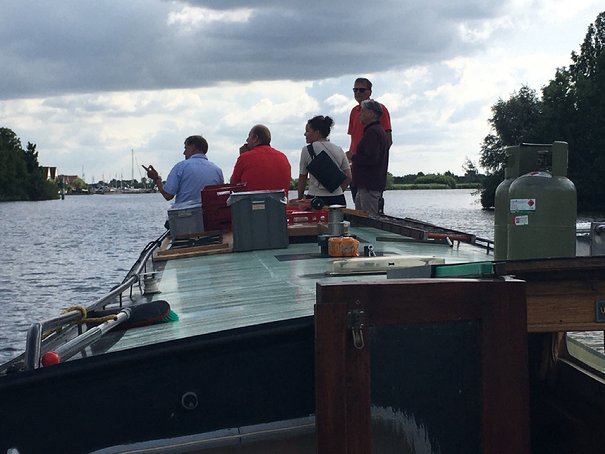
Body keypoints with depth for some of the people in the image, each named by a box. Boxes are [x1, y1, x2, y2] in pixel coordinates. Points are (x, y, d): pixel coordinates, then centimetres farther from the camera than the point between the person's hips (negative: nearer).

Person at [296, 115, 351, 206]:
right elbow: (348, 178, 7)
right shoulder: (339, 150, 9)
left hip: (316, 198, -4)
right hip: (338, 199, 4)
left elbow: (302, 178, 4)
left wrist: (300, 197, 17)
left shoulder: (307, 150, -3)